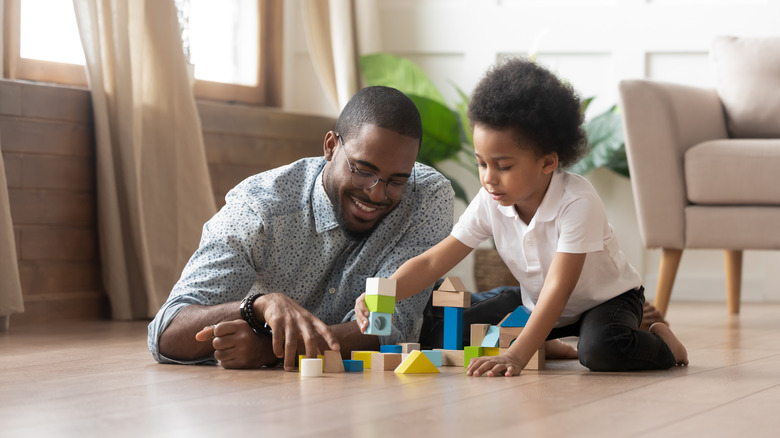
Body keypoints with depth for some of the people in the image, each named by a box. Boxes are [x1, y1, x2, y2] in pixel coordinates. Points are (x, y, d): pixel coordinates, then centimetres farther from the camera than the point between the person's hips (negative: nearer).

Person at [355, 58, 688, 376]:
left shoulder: (577, 203, -34)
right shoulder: (489, 203, -17)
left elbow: (558, 288, -39)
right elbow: (432, 262, -17)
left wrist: (516, 356, -49)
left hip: (606, 298, -6)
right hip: (538, 303, 6)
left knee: (601, 349, -38)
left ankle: (661, 343, -4)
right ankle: (547, 347, 16)